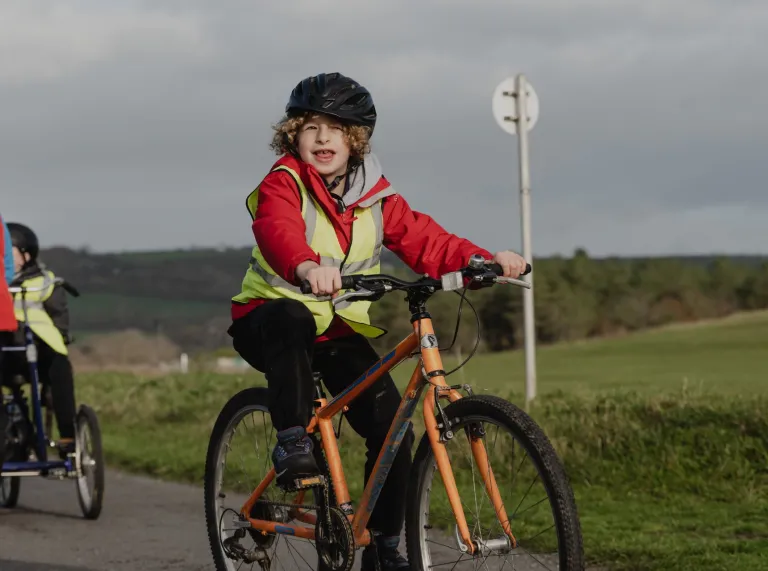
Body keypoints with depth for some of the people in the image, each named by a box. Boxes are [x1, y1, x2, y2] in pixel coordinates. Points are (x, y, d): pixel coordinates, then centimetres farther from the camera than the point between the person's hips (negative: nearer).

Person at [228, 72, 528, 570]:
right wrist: (306, 267, -58)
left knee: (392, 429, -8)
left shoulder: (374, 197, 2)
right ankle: (292, 439, -33)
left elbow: (423, 240, -5)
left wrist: (483, 259, -23)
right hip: (270, 318, -5)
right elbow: (279, 231, -35)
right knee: (293, 319, -42)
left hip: (342, 331, 5)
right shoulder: (283, 184, -14)